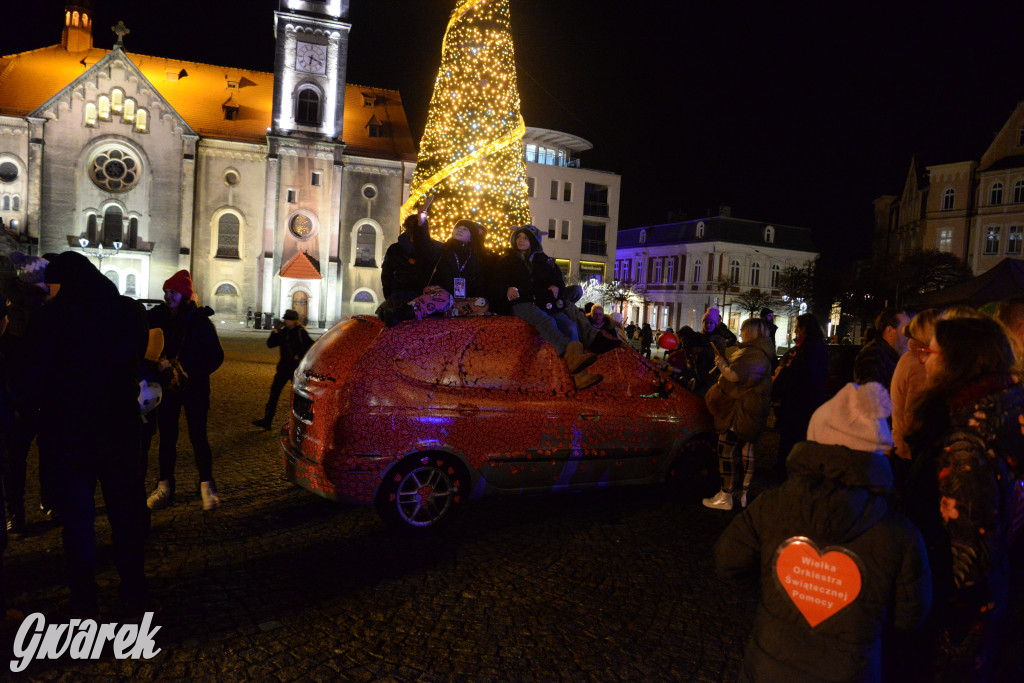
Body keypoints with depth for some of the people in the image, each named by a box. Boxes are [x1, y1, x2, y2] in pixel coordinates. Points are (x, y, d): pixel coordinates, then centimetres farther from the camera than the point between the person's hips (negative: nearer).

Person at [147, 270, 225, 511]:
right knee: (167, 436, 7)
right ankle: (165, 486, 17)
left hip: (195, 387, -3)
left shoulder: (200, 320, -7)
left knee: (198, 436, 0)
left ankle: (207, 485, 10)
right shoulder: (156, 317, 1)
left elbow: (216, 356, -7)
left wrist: (194, 373, -16)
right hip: (166, 386, 3)